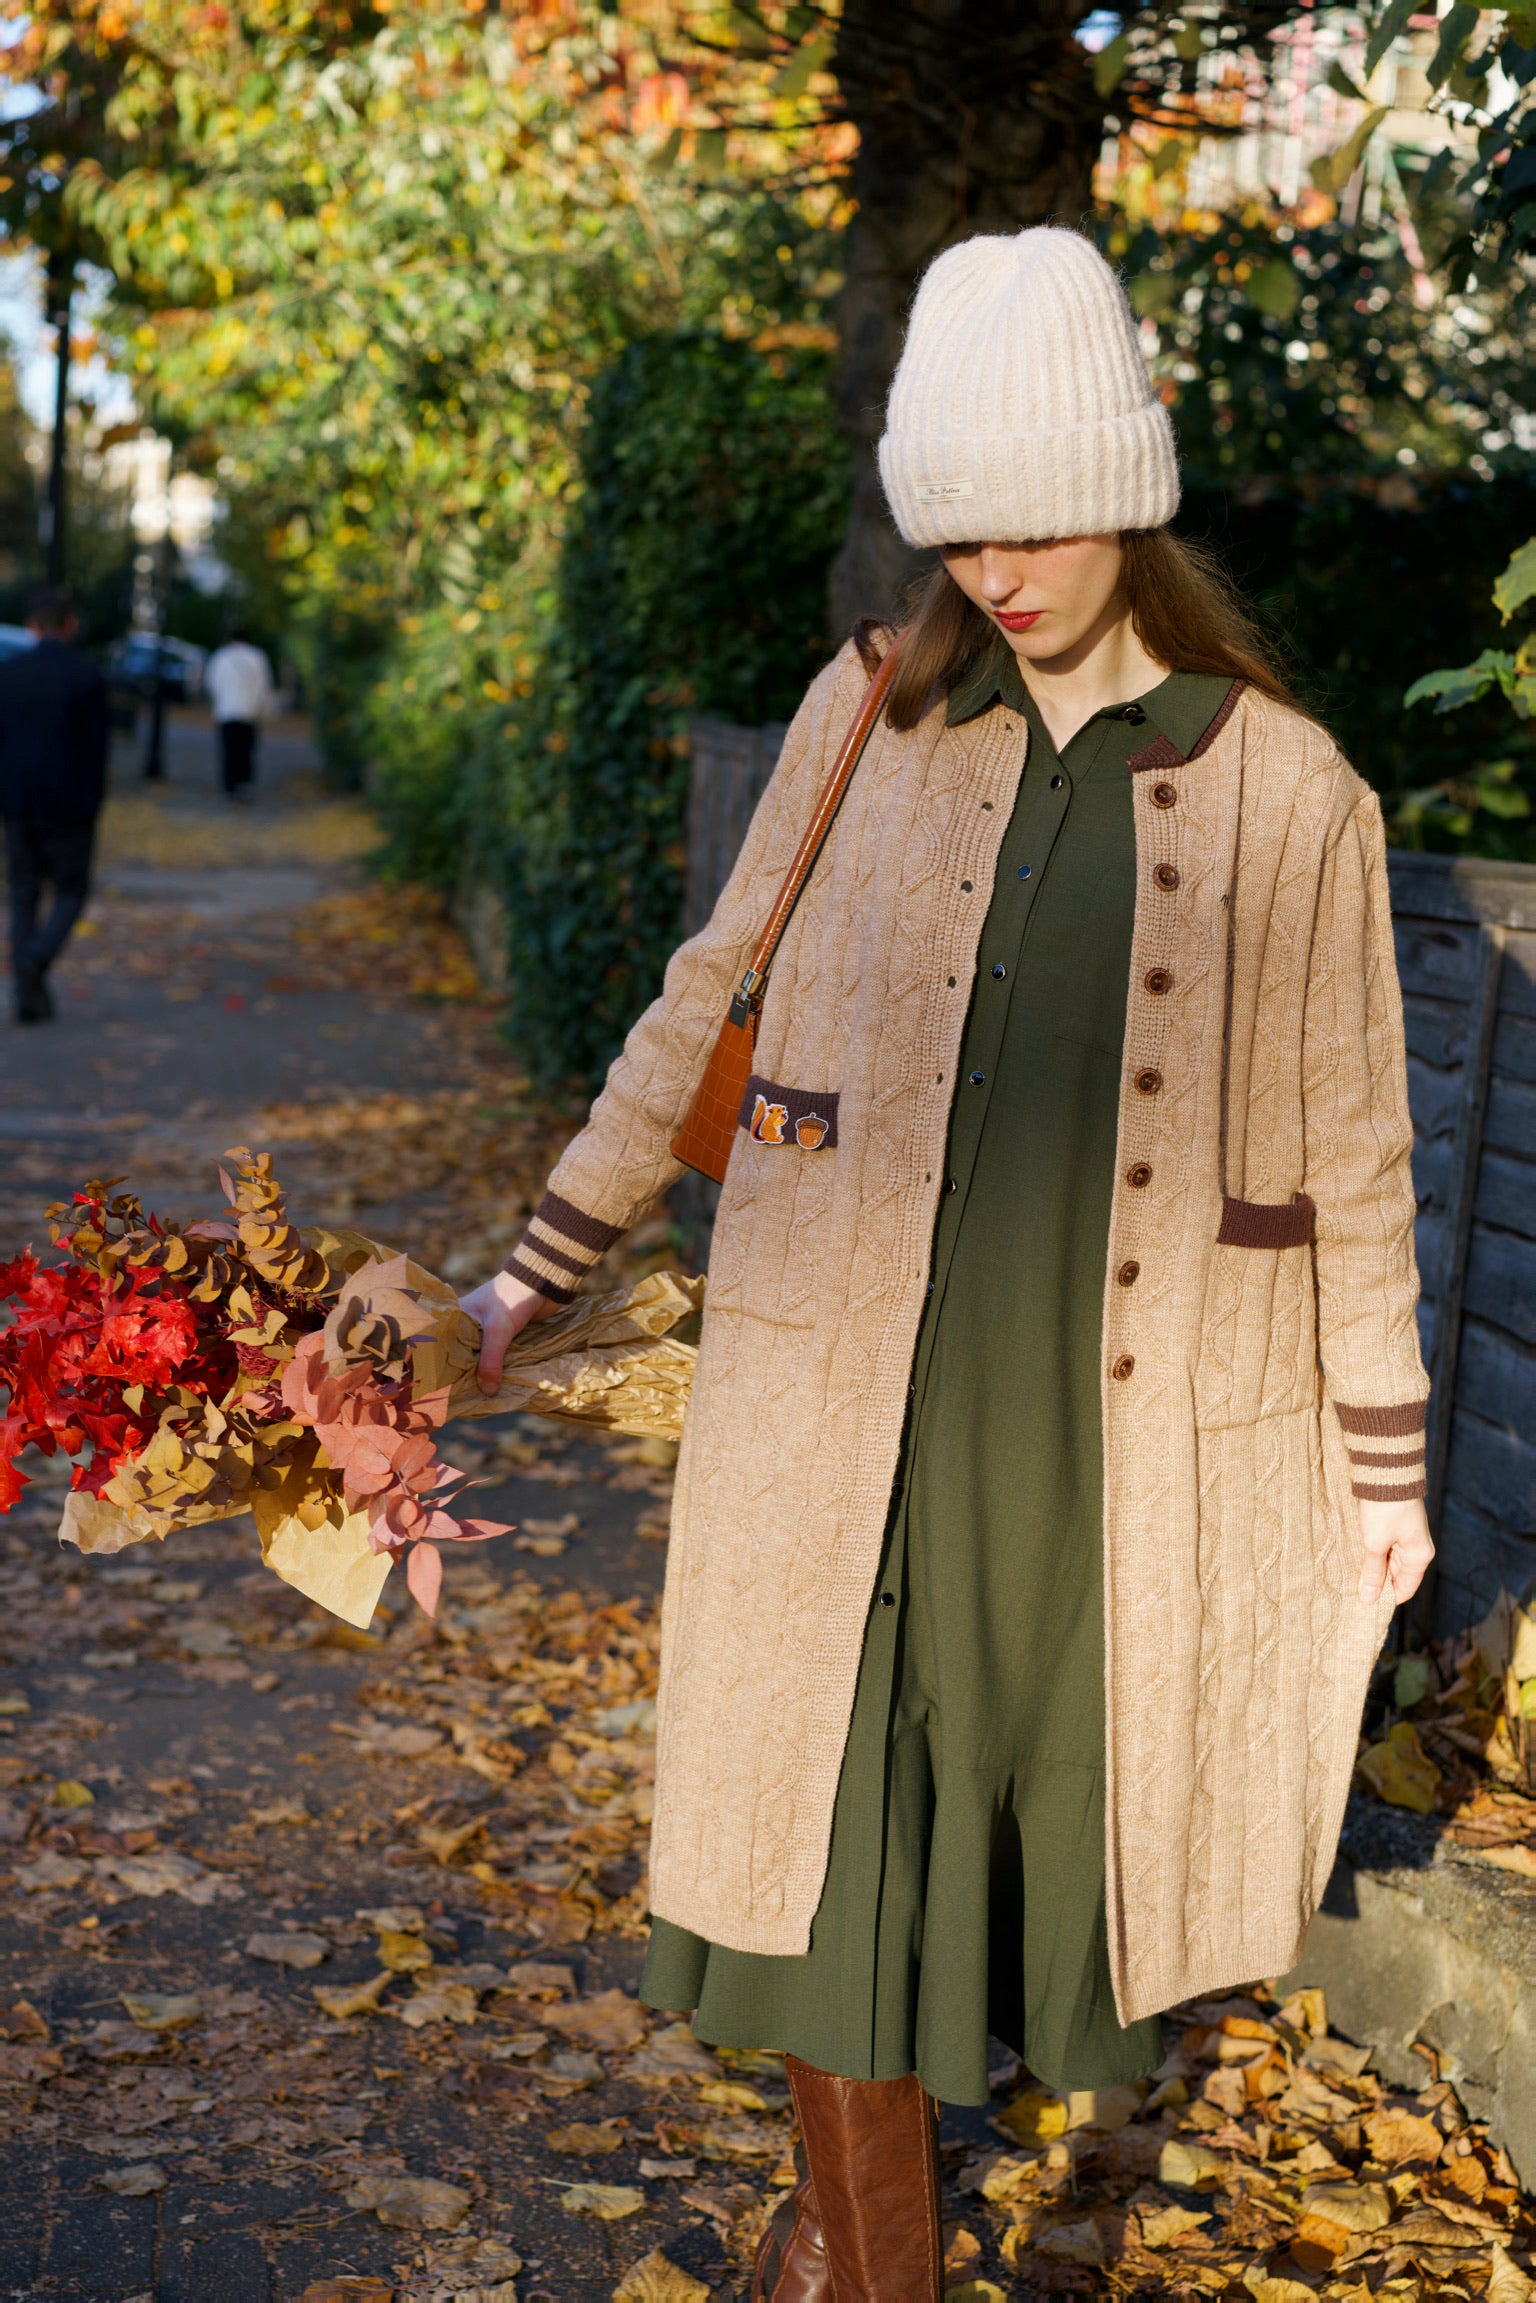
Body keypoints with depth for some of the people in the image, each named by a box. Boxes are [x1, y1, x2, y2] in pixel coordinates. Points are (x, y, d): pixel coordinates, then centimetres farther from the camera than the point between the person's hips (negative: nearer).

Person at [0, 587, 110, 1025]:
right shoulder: (88, 676, -7)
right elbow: (97, 747, -7)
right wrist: (94, 808, 3)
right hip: (70, 807, -3)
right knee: (70, 894, 9)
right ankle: (36, 960, -18)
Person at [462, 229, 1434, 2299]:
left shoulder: (1288, 791, -3)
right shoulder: (870, 717, 1)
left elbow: (1346, 1148, 2)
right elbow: (710, 1008, 9)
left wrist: (1386, 1462, 5)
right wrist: (541, 1268, 8)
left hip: (1133, 1415, 0)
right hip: (859, 1393, 1)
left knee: (1074, 1789, 14)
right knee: (831, 1813, 4)